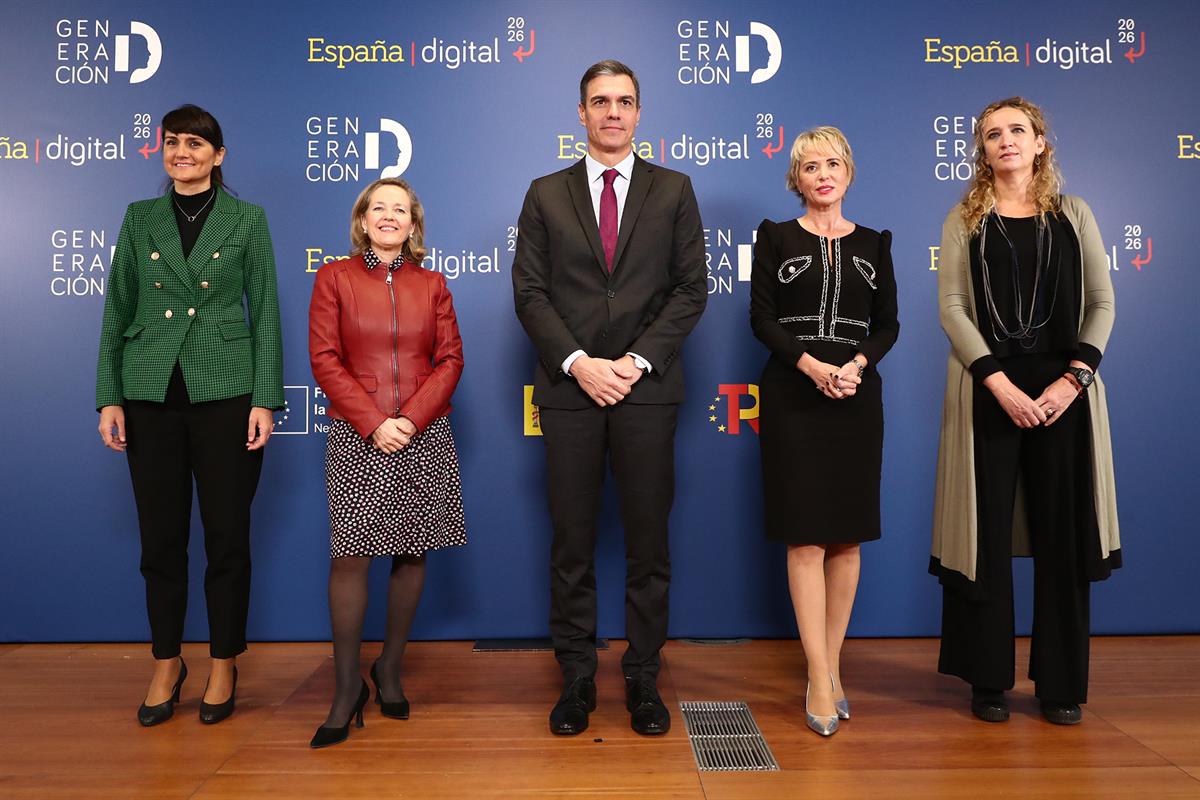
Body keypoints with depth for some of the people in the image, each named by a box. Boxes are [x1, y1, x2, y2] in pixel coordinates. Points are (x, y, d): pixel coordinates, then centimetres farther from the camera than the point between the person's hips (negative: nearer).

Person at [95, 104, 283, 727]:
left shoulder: (246, 219, 3)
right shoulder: (140, 218, 10)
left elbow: (265, 312, 0)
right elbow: (117, 311, 9)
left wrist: (265, 400, -7)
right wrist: (109, 397, 1)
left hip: (224, 391, -2)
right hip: (151, 393, 2)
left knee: (227, 535, 3)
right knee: (160, 535, 8)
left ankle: (223, 664, 19)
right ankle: (166, 663, 24)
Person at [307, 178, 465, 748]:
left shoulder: (432, 284, 11)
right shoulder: (334, 278, 6)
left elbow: (450, 359, 5)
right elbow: (324, 359, -1)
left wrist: (412, 419, -10)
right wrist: (374, 423, -11)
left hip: (424, 438, 2)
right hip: (357, 438, -2)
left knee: (411, 554, 6)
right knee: (349, 556, -5)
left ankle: (390, 669, 22)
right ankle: (346, 687, 6)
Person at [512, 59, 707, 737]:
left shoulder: (673, 190, 9)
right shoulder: (547, 194, 11)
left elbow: (692, 287, 2)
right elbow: (530, 292, 3)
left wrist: (637, 361, -9)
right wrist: (578, 363, -10)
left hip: (647, 388, 0)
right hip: (570, 388, 1)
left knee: (649, 541, 5)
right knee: (573, 542, 6)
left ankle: (644, 677, 18)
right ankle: (577, 676, 18)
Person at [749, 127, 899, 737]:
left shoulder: (873, 244, 13)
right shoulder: (775, 237, 6)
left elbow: (888, 323, 8)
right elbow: (762, 317, -3)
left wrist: (857, 364, -12)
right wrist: (811, 365, -17)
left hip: (856, 399, 3)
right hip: (792, 397, -3)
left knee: (847, 537, 5)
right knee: (805, 537, -4)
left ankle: (832, 664, 18)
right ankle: (820, 678, 1)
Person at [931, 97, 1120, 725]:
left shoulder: (1073, 215, 11)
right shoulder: (965, 220, 7)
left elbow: (1102, 302, 6)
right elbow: (951, 305, -3)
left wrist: (1075, 376, -9)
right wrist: (998, 381, -15)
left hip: (1064, 389, 2)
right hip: (989, 390, -1)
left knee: (1063, 533, 4)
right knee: (987, 533, 1)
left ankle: (1061, 681, 18)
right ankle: (988, 678, 14)